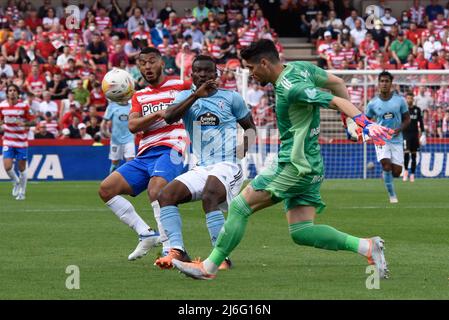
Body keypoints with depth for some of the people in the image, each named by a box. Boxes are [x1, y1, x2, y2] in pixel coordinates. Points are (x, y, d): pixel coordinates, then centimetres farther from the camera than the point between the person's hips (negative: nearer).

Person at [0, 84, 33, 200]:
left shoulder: (24, 106, -6)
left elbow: (29, 121, 1)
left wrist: (24, 123, -20)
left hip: (21, 141, -1)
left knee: (22, 168, 4)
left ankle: (22, 192, 20)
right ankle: (16, 182, 21)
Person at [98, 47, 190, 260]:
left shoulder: (179, 86, 6)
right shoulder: (139, 96, 20)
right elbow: (132, 126, 3)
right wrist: (158, 114, -13)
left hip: (170, 150, -7)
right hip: (145, 155, 7)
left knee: (155, 189, -35)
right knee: (106, 189, -3)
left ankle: (170, 248, -33)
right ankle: (146, 235, -1)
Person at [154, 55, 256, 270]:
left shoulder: (231, 98, 5)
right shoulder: (186, 97, 11)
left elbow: (250, 127, 16)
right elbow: (169, 117, -10)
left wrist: (246, 146, -6)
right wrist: (196, 95, -19)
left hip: (227, 166, -5)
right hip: (201, 169, 5)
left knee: (209, 198, -32)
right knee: (165, 196, -14)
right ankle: (177, 251, -20)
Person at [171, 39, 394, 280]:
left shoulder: (290, 88, -20)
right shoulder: (300, 68, 8)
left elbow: (337, 101, -24)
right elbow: (337, 83, 16)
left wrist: (365, 124, -32)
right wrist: (354, 120, 16)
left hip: (295, 167, -10)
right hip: (307, 166, 10)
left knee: (239, 206, -5)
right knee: (300, 232, 5)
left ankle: (209, 267, 0)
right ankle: (367, 246, -1)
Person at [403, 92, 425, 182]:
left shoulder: (417, 110, 7)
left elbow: (420, 122, 12)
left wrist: (423, 133, 5)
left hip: (414, 134, 2)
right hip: (405, 134, -2)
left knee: (414, 155, 4)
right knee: (406, 153, -16)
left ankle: (412, 174, 10)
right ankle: (405, 171, 3)